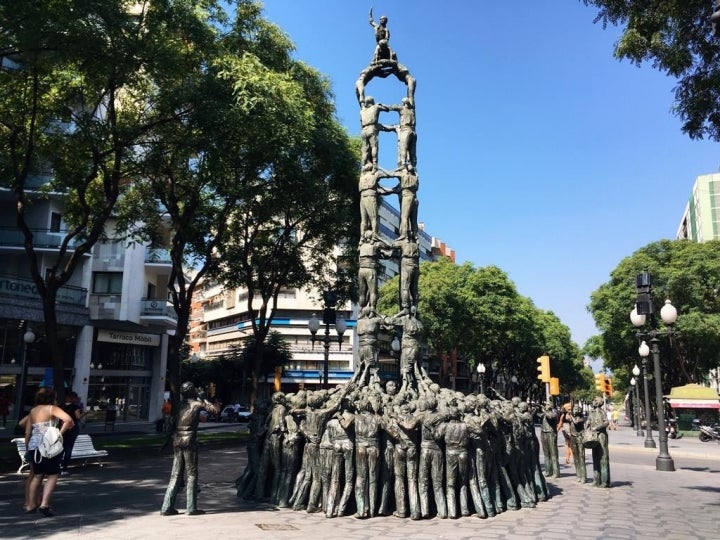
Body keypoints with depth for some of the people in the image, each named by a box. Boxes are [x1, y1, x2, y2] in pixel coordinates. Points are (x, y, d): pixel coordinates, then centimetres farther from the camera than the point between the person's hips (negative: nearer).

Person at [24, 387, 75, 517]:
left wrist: (27, 448, 21)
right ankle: (44, 504, -10)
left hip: (33, 446, 6)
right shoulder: (52, 409, -4)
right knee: (52, 475, 2)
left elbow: (27, 432, 14)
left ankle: (30, 505, 23)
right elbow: (68, 419, -20)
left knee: (37, 475, 19)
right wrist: (61, 433, -9)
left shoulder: (32, 411, 14)